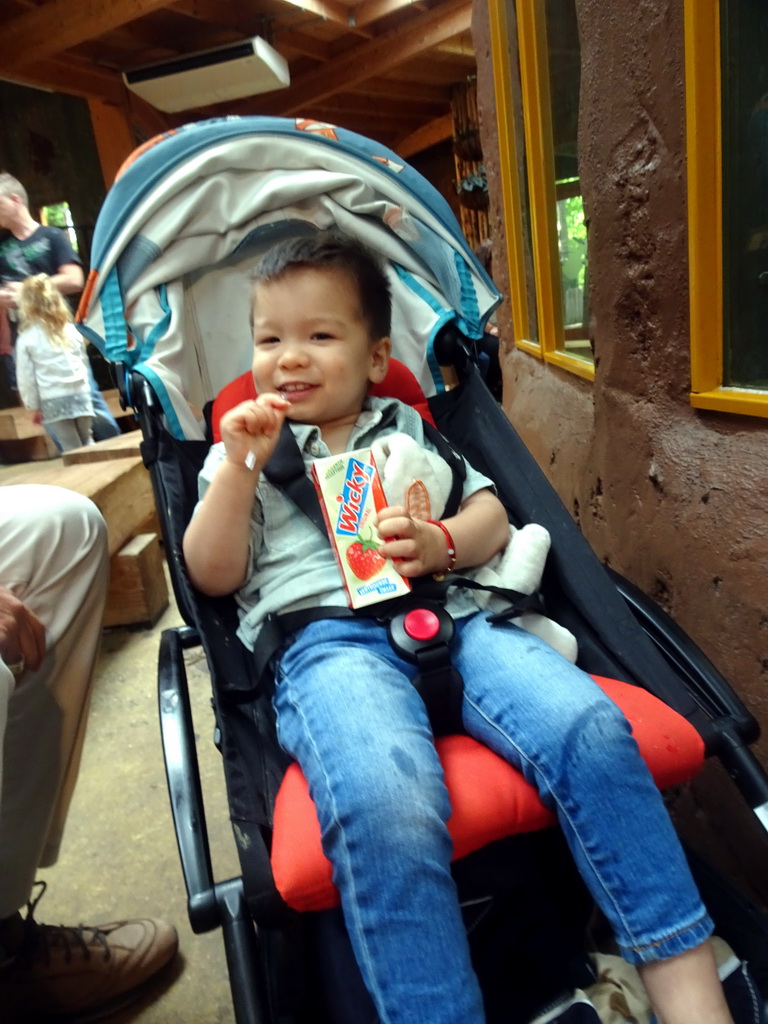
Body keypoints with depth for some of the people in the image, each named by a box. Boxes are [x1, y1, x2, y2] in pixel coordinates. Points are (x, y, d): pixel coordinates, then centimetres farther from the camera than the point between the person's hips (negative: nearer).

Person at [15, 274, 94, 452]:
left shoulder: (26, 339, -2)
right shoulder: (70, 329, 8)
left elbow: (26, 376, -1)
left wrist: (33, 405, 8)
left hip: (52, 401, -3)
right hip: (79, 394, 3)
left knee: (72, 450, 3)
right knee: (87, 443, 17)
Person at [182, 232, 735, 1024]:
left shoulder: (405, 428, 28)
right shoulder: (244, 452, 23)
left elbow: (491, 515, 20)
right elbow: (213, 576, 13)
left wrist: (441, 543, -3)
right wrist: (241, 467, 1)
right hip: (325, 639, -2)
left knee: (589, 728, -25)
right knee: (387, 815, -35)